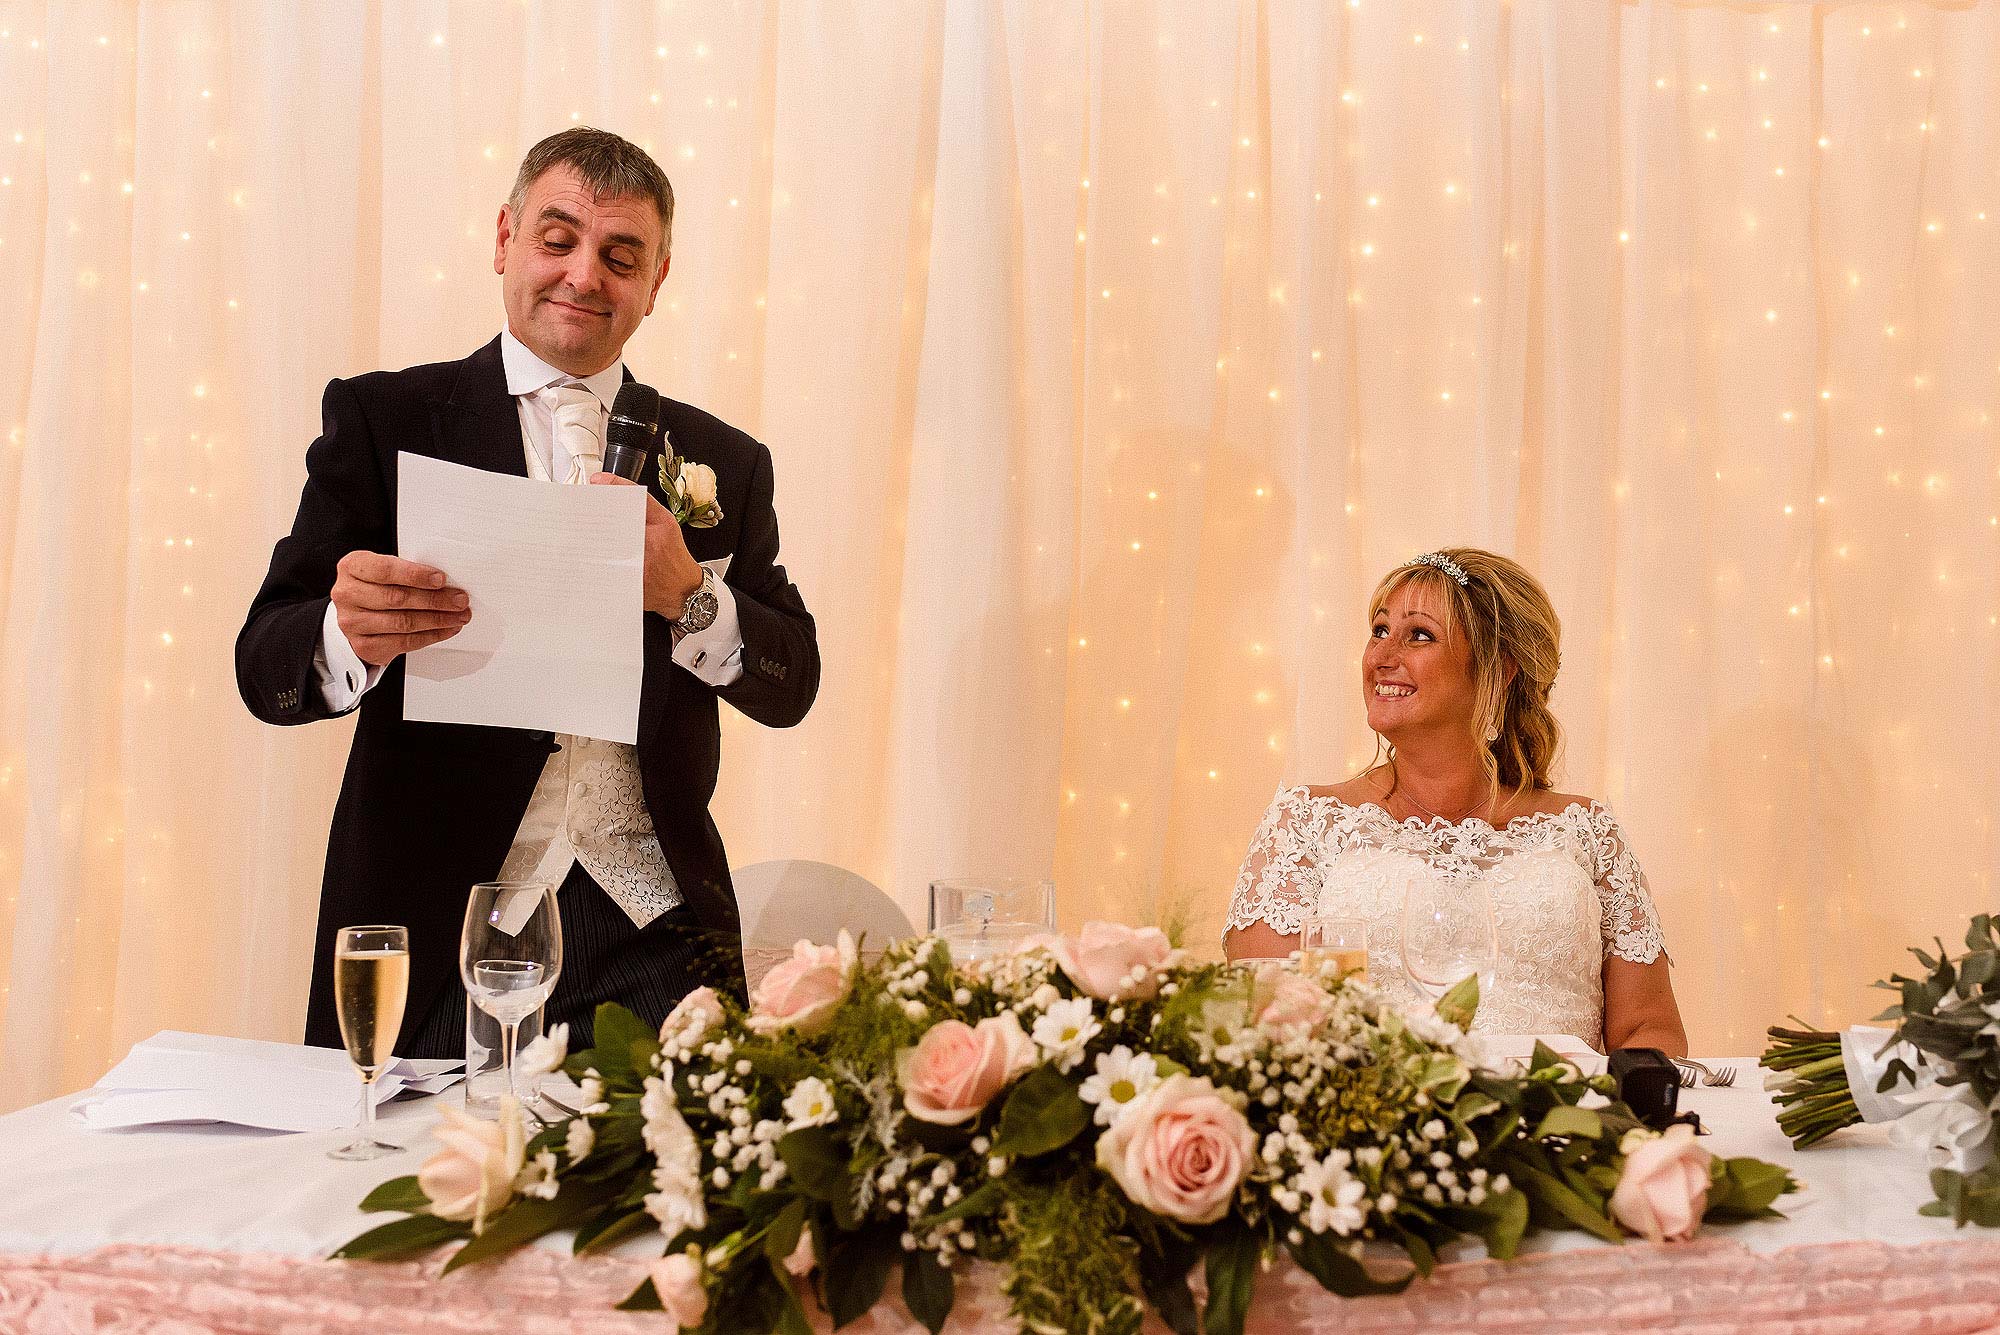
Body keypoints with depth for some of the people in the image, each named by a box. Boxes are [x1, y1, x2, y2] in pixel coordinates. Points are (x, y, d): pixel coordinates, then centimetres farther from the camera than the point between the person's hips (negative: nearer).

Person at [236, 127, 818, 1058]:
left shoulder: (723, 462, 13)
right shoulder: (381, 419, 6)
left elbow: (791, 685, 7)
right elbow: (265, 667, -1)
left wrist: (686, 595, -13)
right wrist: (348, 634, -25)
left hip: (652, 929, 2)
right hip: (436, 924, -1)